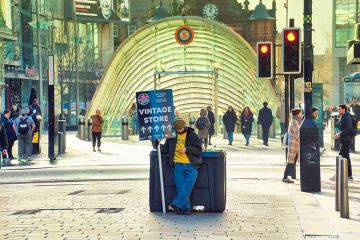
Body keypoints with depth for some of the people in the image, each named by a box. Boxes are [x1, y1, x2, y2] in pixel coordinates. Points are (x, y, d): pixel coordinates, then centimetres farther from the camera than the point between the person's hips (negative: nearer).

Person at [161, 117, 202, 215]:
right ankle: (186, 208, -4)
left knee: (189, 182, -23)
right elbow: (166, 148, 14)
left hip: (191, 164, -2)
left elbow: (199, 150, 0)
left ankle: (176, 204, -22)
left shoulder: (192, 135, 5)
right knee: (180, 186, -7)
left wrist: (186, 149, -12)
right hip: (178, 164, 3)